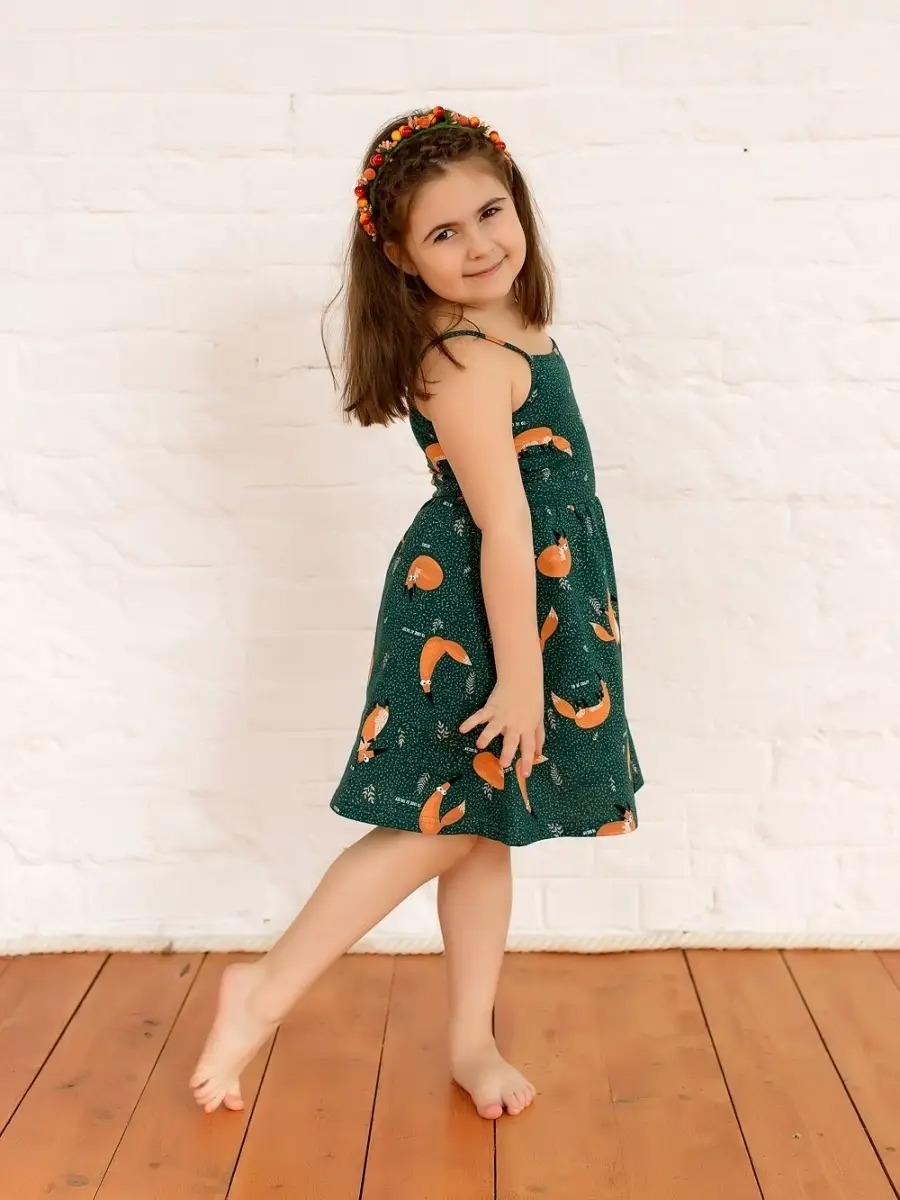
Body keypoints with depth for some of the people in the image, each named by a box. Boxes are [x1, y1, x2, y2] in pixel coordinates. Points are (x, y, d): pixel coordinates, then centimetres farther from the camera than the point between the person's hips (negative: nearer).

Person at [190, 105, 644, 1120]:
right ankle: (265, 992, 14)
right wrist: (520, 675, -21)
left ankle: (472, 1038, 28)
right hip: (470, 615, -9)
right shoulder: (471, 363, -23)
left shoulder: (505, 328, 7)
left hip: (521, 604, 9)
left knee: (483, 825, 14)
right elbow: (505, 529, -24)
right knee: (442, 826, 0)